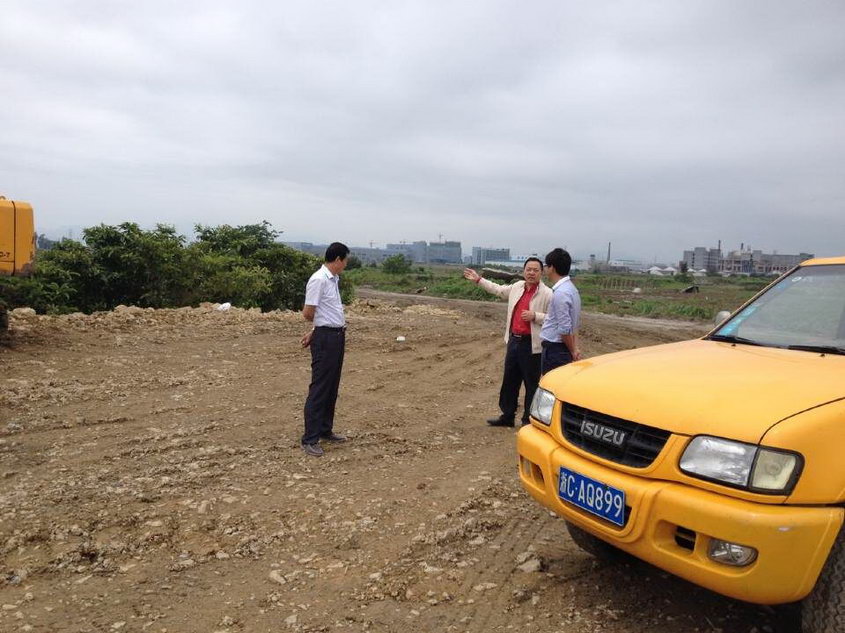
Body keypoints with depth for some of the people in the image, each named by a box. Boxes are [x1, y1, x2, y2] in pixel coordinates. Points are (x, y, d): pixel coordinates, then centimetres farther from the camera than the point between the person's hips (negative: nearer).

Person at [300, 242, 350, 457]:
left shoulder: (334, 279, 13)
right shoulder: (319, 280, -17)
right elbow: (308, 313, -17)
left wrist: (314, 332, 15)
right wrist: (316, 332, 2)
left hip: (337, 336, 10)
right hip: (325, 338, -9)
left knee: (332, 388, 15)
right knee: (319, 389, -6)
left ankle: (325, 430, 26)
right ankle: (310, 439, -1)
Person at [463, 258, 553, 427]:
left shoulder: (547, 294, -11)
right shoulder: (517, 287, 9)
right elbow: (498, 289, 27)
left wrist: (535, 316, -24)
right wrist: (479, 279, 29)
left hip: (531, 345, -7)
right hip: (514, 340, 7)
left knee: (531, 384, 3)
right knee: (509, 381, 15)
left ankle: (529, 420, 16)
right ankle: (507, 416, 28)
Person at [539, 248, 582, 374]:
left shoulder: (561, 293, -21)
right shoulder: (570, 288, 11)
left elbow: (564, 329, -21)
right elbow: (574, 324, 15)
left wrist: (572, 351, -8)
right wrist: (575, 348, 12)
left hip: (554, 350, -9)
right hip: (557, 347, 9)